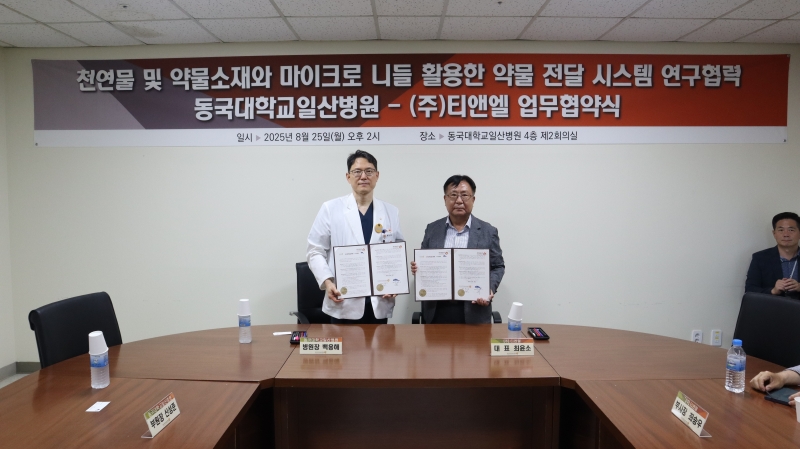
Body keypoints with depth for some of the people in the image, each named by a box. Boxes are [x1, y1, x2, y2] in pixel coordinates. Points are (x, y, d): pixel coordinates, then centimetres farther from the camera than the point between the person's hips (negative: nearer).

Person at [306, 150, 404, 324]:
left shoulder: (391, 212, 8)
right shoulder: (330, 209, 0)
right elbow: (315, 251, 0)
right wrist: (327, 281, -14)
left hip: (380, 304, 3)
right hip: (344, 304, -2)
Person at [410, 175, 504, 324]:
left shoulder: (488, 231, 1)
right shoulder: (432, 229, 7)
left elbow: (498, 266, 5)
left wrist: (489, 289, -13)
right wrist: (418, 267, -10)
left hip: (473, 311, -1)